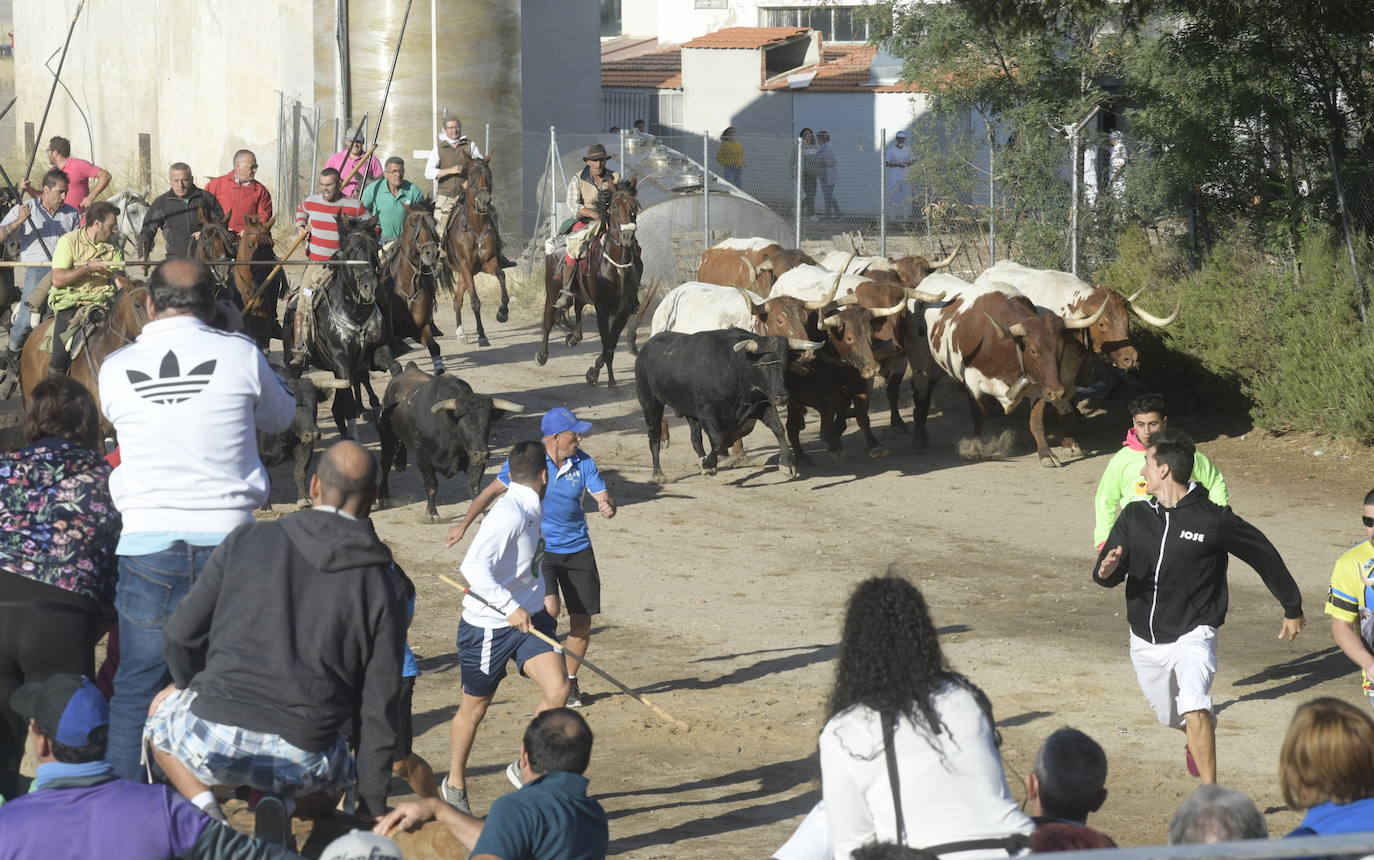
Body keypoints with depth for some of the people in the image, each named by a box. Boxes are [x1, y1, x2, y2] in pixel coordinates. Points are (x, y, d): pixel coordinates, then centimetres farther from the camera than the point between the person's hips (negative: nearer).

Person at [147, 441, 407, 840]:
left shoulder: (247, 540, 4)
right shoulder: (384, 585, 4)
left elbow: (182, 635, 8)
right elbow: (379, 706, 4)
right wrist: (372, 809, 12)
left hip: (213, 738, 0)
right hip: (302, 760, 0)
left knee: (163, 706, 34)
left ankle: (202, 805, 5)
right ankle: (278, 803, 2)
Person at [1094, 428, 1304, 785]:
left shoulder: (1214, 520, -13)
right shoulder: (1134, 517, -2)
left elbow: (1263, 555, 0)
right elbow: (1108, 574, -2)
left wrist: (1292, 608, 10)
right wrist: (1106, 570, -29)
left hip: (1193, 636, -5)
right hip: (1146, 641, 5)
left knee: (1194, 709, -28)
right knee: (1171, 717, 23)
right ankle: (1196, 741, 58)